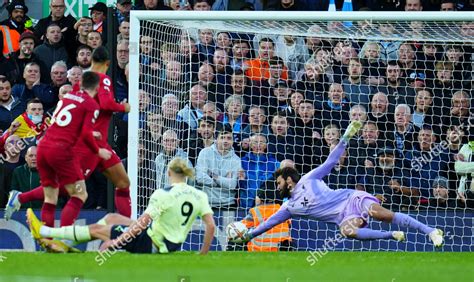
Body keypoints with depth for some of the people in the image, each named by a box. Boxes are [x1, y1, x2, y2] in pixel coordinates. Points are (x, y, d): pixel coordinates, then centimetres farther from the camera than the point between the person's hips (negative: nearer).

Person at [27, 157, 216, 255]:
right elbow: (211, 225, -8)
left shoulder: (162, 194, -21)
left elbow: (142, 222, -23)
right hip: (172, 247, 7)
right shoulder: (200, 196, -4)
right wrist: (203, 254, 2)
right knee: (111, 218, 22)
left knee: (98, 229, 6)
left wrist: (118, 240, -18)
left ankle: (43, 232, 17)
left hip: (152, 243, -7)